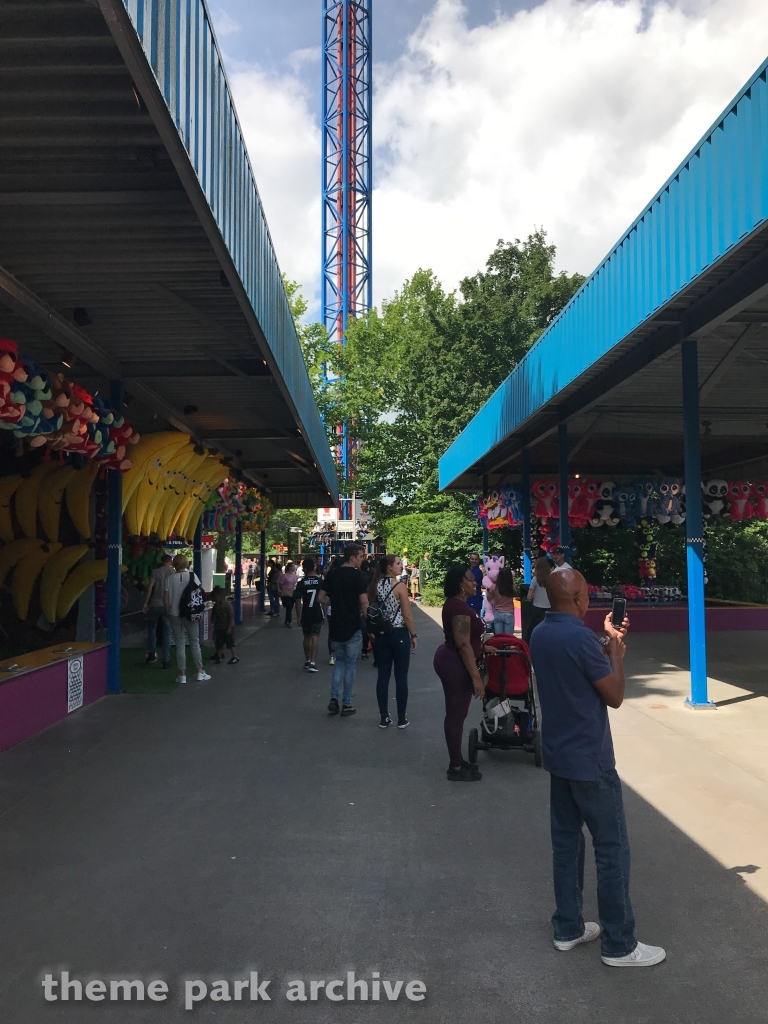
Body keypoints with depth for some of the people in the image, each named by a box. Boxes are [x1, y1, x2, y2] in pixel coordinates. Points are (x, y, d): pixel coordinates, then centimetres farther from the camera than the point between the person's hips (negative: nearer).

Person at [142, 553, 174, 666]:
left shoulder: (155, 572, -1)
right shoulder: (173, 572, 0)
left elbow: (150, 588, -7)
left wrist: (145, 603, -1)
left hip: (155, 604, 0)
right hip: (167, 606, 0)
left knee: (152, 629, 22)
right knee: (167, 633, 5)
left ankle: (152, 653, 19)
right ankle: (166, 660, 3)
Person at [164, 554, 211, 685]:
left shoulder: (169, 578, -4)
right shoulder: (192, 576, -4)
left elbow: (167, 599, -4)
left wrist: (168, 612, 9)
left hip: (175, 614, 0)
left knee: (180, 644, 6)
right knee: (195, 643, 9)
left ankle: (182, 675, 7)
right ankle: (200, 672, 11)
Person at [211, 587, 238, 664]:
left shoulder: (227, 605, -19)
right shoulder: (216, 605, 3)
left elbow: (231, 616, -19)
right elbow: (213, 616, 15)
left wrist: (230, 627, -20)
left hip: (228, 628, -7)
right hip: (219, 628, 7)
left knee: (231, 643, -1)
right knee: (219, 643, 12)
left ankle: (235, 657, 8)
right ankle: (219, 657, 24)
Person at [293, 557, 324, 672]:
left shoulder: (301, 583, -5)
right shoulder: (320, 581, -3)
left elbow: (298, 601, -4)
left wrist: (298, 615, 4)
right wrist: (325, 613, 8)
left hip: (305, 614, 1)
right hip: (317, 613, -1)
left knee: (307, 637, 15)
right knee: (315, 636, -2)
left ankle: (307, 661, 25)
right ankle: (313, 662, -14)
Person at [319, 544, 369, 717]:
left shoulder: (332, 574, 3)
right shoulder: (357, 575, -13)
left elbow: (321, 598, 4)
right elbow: (364, 601, -19)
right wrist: (363, 612, 0)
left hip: (335, 626, 5)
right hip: (352, 627, -5)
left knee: (339, 662, 18)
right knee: (350, 665, 6)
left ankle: (334, 699, 7)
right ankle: (346, 705, 10)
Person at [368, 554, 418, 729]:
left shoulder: (375, 585, 4)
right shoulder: (400, 586, -13)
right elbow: (407, 615, -13)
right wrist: (414, 635, -1)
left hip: (380, 634, 5)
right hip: (399, 634, -5)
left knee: (383, 676, 9)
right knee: (401, 677, 4)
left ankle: (384, 718, 13)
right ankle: (401, 719, 10)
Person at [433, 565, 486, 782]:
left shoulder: (456, 603, 12)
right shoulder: (459, 606, -21)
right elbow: (463, 644, -24)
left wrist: (482, 647, 29)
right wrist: (476, 677, -22)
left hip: (450, 660, 11)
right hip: (455, 664, -11)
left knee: (456, 713, 18)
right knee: (456, 715, -1)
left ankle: (457, 760, 29)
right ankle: (455, 768, 9)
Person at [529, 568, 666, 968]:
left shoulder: (540, 635, 3)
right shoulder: (581, 638, -23)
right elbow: (614, 696, -14)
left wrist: (605, 646, 14)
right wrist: (616, 653, 0)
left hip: (558, 755, 8)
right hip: (589, 760, -8)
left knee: (566, 841, 16)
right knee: (612, 849, 5)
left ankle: (568, 927, 27)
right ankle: (619, 945, 16)